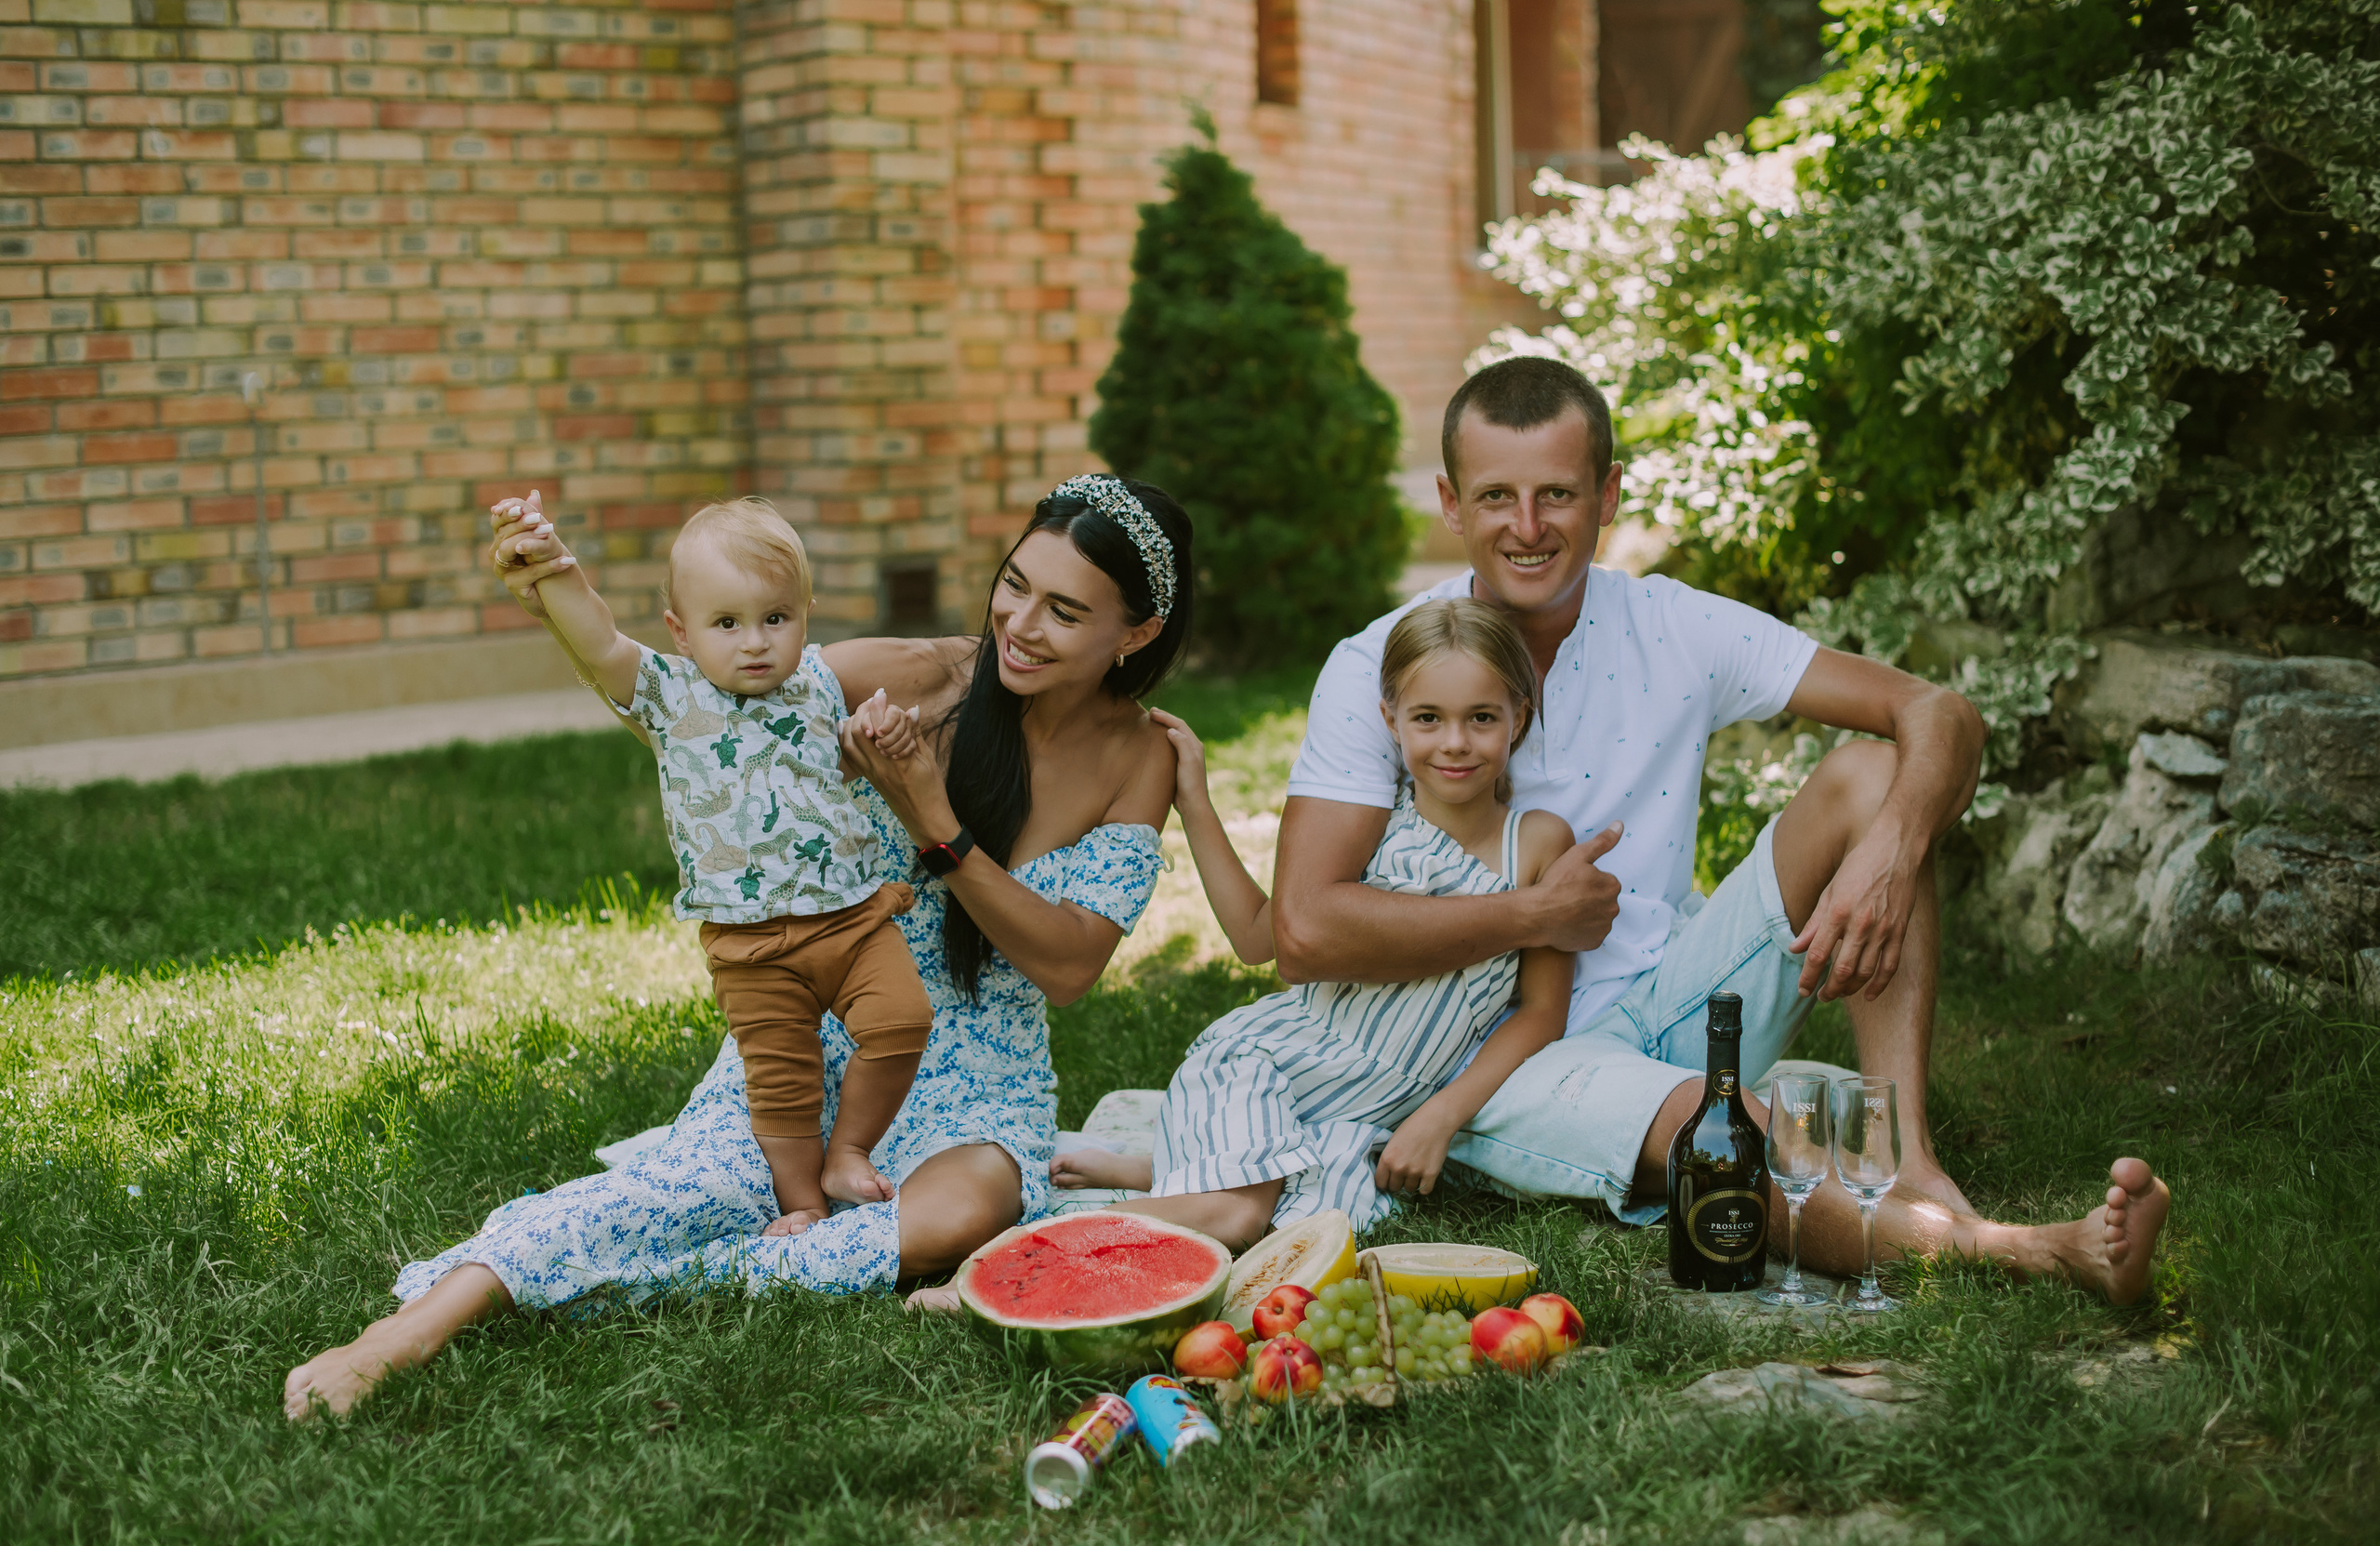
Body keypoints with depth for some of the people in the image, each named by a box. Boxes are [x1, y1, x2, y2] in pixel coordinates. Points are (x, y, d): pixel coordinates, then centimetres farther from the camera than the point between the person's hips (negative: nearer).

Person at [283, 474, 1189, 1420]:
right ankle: (403, 1334, -35)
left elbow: (1068, 968, -11)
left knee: (955, 1217, -34)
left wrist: (936, 825, -22)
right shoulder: (912, 683, -8)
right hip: (820, 1028, 0)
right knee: (697, 1178, -29)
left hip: (979, 1077, 1)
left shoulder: (1137, 760, -3)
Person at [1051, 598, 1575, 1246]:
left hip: (1373, 1116, 2)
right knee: (1229, 1218, -25)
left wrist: (1439, 1118, -9)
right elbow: (1259, 936, 8)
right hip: (1267, 1057, -2)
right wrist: (1194, 802, 1)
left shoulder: (1539, 841, -5)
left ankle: (1156, 1171, 2)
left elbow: (1542, 1010, -2)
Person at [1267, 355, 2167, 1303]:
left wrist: (1889, 852, -27)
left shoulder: (1674, 630, -1)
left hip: (1669, 1013, 4)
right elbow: (1306, 931, -18)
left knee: (1871, 774, -14)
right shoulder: (1375, 673, -8)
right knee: (1712, 1120, -37)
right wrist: (1536, 914, -14)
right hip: (1504, 1059, -4)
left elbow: (1941, 716, -6)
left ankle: (1909, 1171, -27)